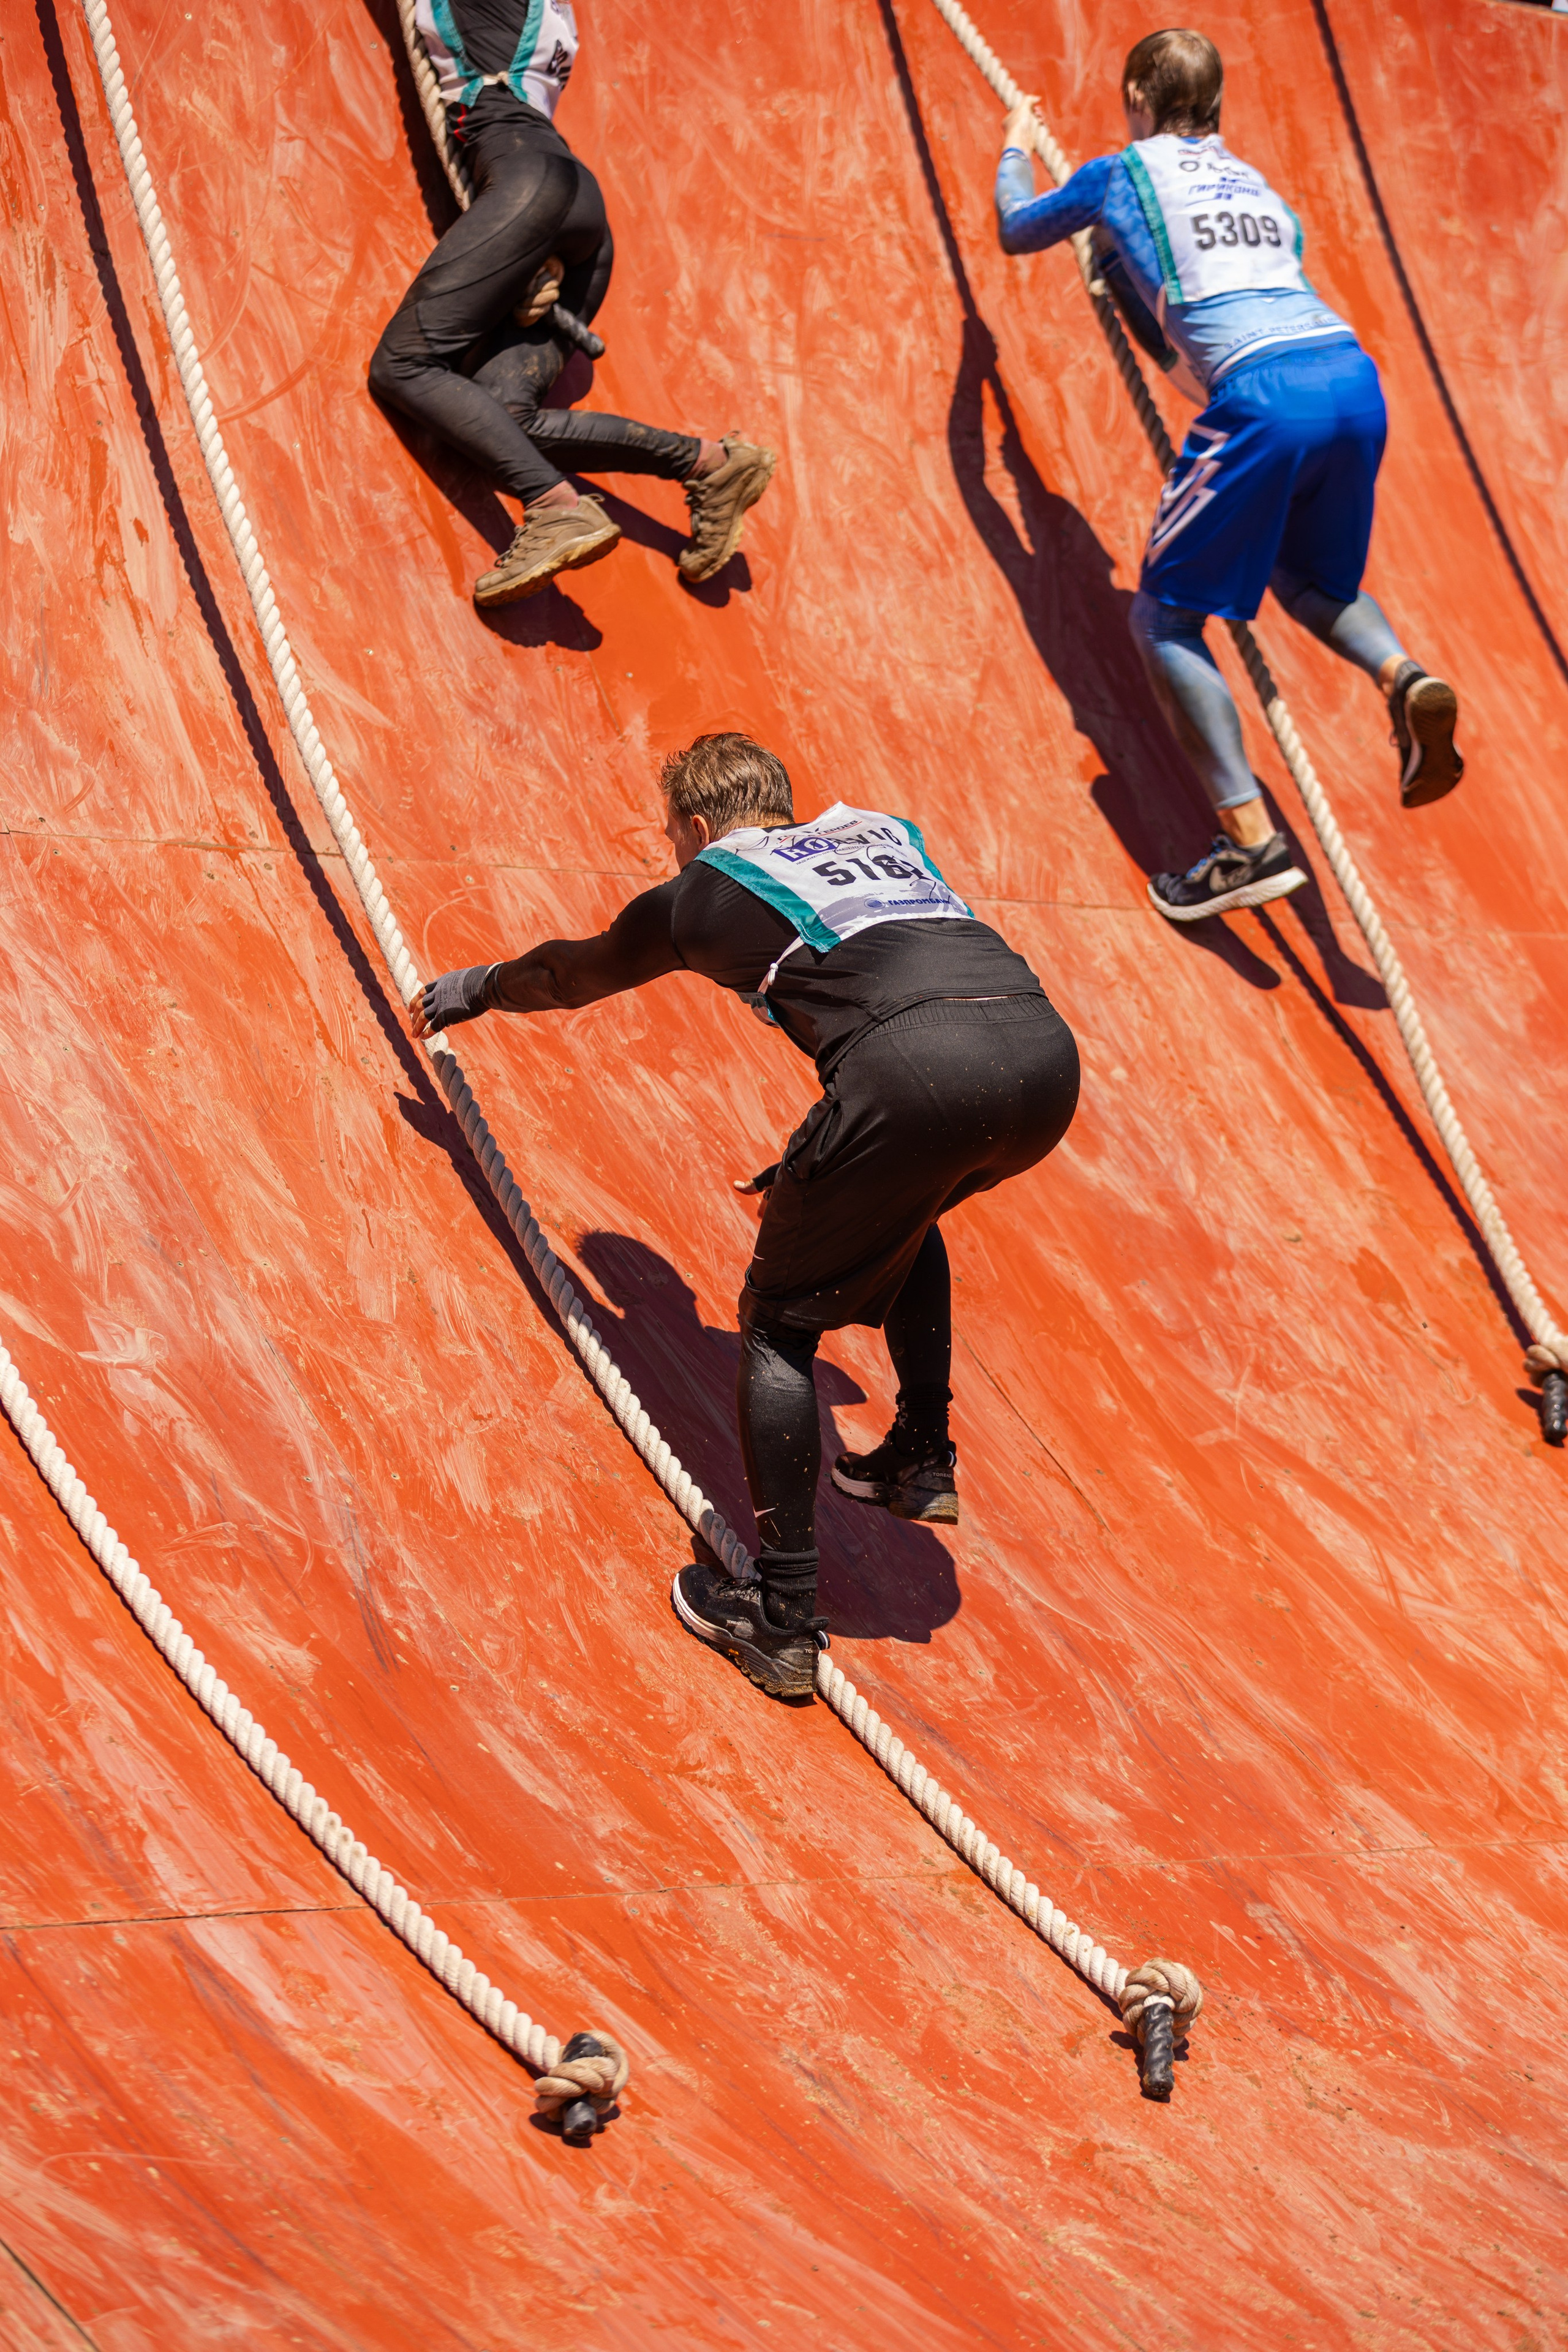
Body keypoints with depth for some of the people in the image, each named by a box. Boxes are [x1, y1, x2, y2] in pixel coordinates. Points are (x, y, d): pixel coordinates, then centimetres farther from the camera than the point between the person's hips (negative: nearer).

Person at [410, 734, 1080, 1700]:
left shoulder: (702, 891, 24)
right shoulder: (882, 832, 36)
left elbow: (569, 974, 44)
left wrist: (474, 988, 65)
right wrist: (820, 1161, 58)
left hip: (919, 1073, -6)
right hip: (1048, 1051, 6)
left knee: (779, 1320, 11)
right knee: (898, 1206, 36)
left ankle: (783, 1619, 7)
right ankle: (922, 1459, 34)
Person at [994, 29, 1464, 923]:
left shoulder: (1121, 173, 16)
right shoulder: (1254, 183, 29)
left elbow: (1017, 230, 34)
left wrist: (1016, 148, 53)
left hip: (1265, 392, -6)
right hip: (1356, 376, 6)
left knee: (1165, 615, 4)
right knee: (1309, 580, 30)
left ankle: (1252, 837, -9)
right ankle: (1405, 676, -2)